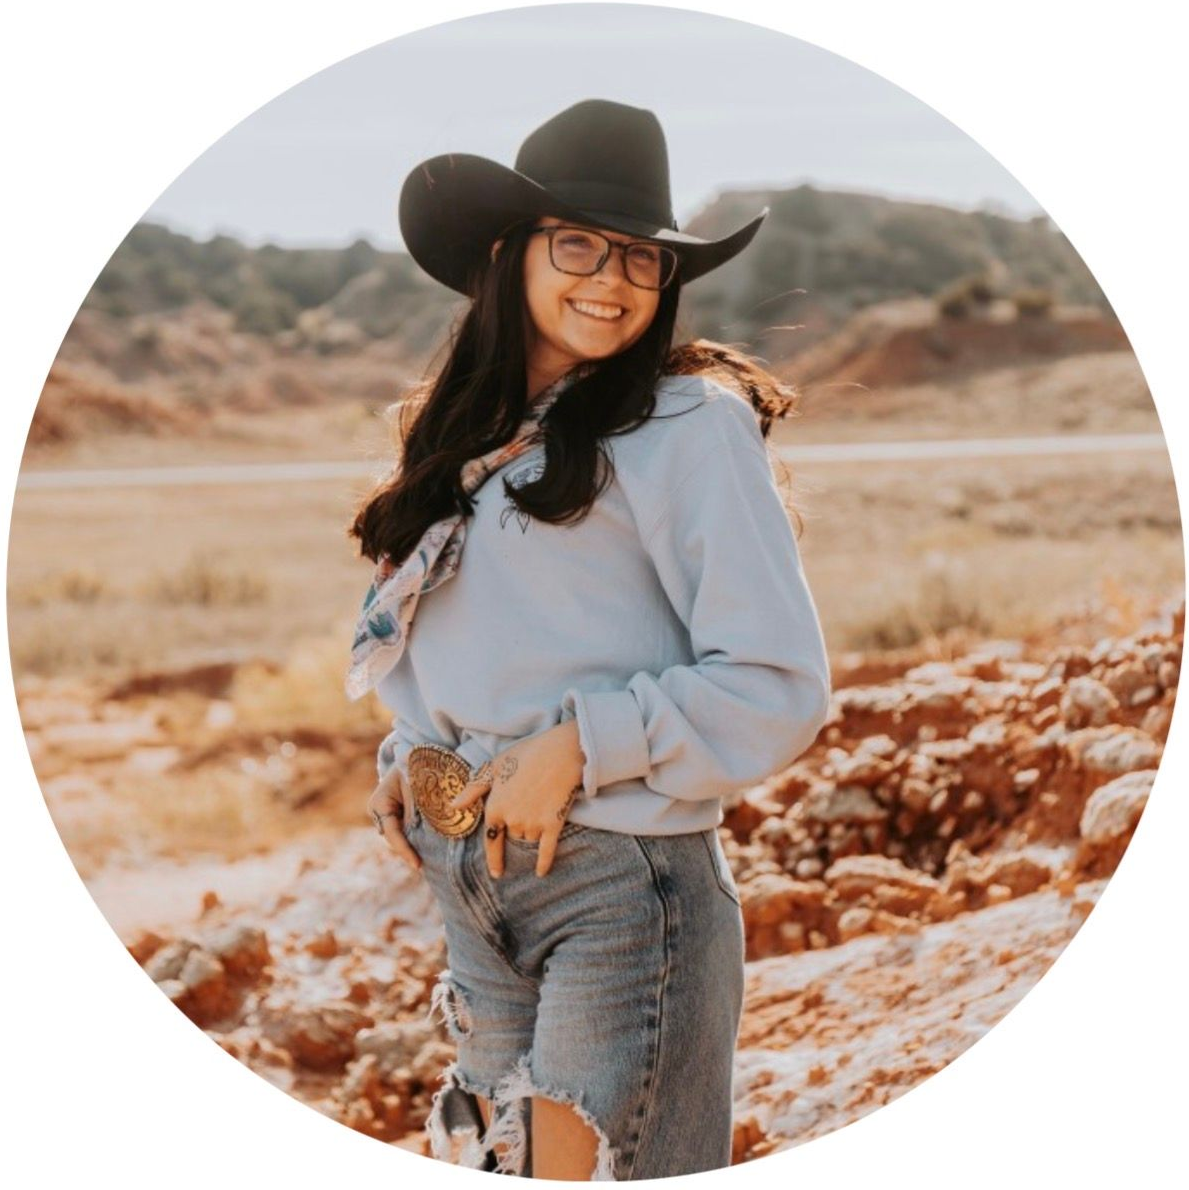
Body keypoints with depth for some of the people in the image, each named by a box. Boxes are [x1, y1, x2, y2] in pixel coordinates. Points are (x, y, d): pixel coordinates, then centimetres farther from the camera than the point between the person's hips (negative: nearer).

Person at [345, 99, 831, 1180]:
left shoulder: (691, 424, -8)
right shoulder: (466, 438, 14)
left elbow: (780, 688, -13)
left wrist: (579, 746, -16)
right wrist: (407, 760, 8)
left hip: (623, 884, -7)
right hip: (470, 885, 7)